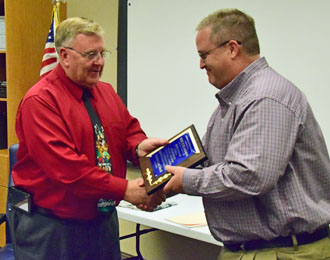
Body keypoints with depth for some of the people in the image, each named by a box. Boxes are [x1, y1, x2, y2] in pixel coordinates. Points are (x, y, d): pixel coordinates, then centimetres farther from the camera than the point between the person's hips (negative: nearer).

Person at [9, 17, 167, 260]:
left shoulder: (106, 92, 8)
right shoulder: (40, 101, -17)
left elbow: (129, 129, 12)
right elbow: (66, 167, -24)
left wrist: (140, 146, -14)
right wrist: (124, 189, -25)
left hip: (104, 219, 7)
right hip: (52, 227, -6)